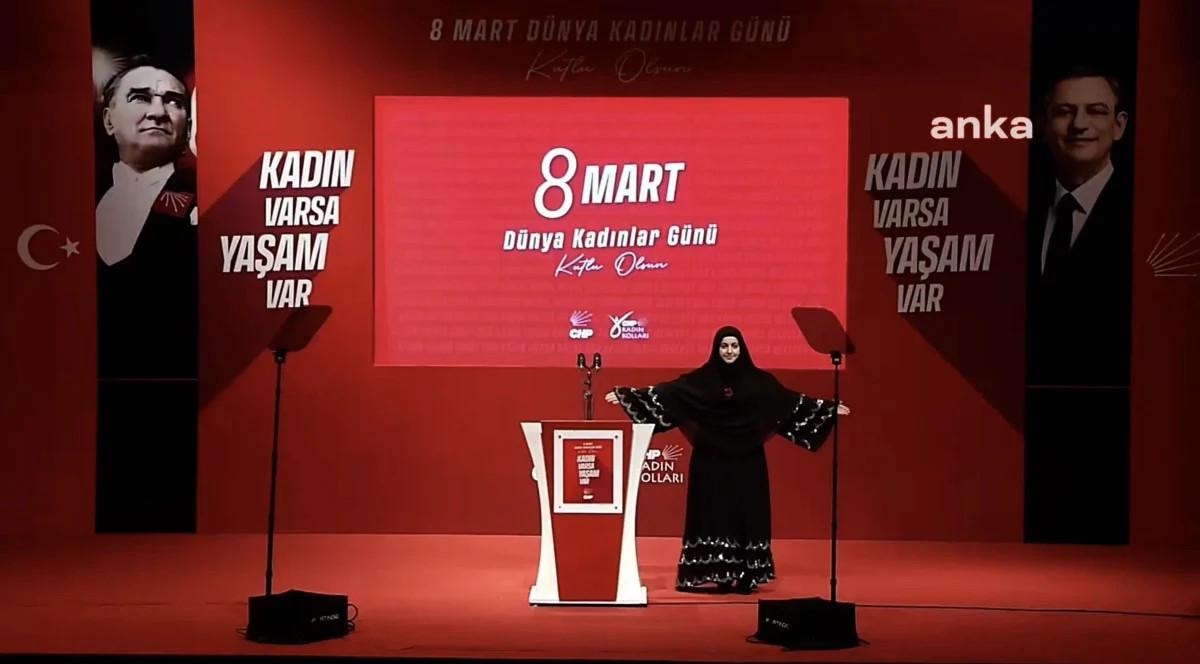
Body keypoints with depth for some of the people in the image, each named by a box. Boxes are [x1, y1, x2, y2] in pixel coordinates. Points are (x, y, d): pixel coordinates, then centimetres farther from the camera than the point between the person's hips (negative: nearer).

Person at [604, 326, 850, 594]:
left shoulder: (759, 380, 3)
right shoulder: (700, 379, -1)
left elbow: (791, 401, 7)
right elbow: (665, 393, -5)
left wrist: (830, 408, 6)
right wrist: (624, 394, -12)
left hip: (747, 461, 1)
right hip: (712, 461, -1)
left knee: (748, 516, 1)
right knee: (714, 515, 0)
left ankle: (746, 576, 7)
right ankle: (721, 576, 5)